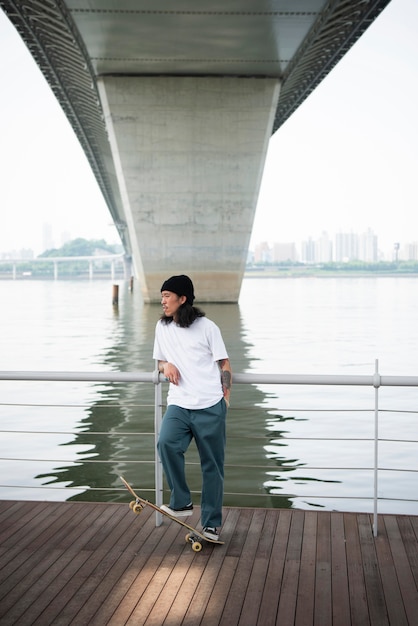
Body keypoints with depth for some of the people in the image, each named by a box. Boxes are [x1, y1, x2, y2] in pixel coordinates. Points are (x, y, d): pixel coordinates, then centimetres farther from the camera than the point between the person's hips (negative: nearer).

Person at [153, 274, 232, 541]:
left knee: (212, 465, 3)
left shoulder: (207, 327, 0)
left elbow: (224, 364, 3)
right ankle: (182, 502, -12)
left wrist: (225, 397, -8)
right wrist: (166, 366, 0)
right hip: (178, 405, 3)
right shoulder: (162, 327, 13)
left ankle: (212, 524, 15)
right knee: (166, 443, -26)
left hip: (210, 407, -3)